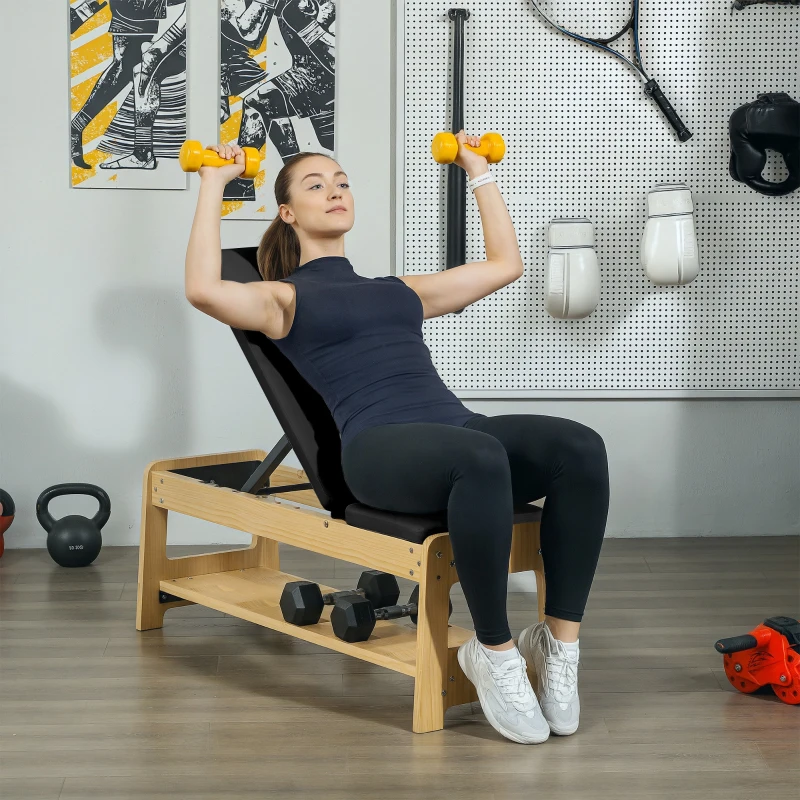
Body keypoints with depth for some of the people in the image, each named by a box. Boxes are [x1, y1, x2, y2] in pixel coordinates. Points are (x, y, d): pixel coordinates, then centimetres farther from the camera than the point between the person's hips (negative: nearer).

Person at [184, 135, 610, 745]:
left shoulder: (399, 288, 32)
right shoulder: (286, 297, 16)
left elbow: (505, 264, 38)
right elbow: (204, 289, -6)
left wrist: (479, 172, 41)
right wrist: (214, 186, 4)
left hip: (457, 427, 6)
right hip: (379, 448, -5)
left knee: (580, 447, -27)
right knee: (482, 457, -40)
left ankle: (559, 645, -20)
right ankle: (495, 655, -23)